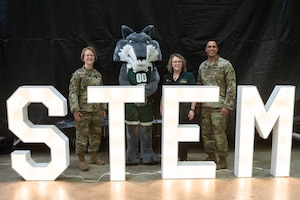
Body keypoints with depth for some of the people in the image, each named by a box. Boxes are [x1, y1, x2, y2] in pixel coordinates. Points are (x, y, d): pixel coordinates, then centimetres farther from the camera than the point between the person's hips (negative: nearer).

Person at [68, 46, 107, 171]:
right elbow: (72, 92, -8)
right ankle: (81, 160, 11)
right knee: (82, 135, -2)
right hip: (83, 110, -5)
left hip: (97, 110, 5)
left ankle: (94, 157, 27)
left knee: (96, 134, 12)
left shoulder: (98, 74, 11)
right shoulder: (78, 74, -4)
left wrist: (103, 108, 14)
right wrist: (75, 109, -15)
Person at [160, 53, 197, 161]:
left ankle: (183, 159, 14)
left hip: (184, 110, -3)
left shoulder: (189, 76, 3)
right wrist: (161, 108, 12)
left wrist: (192, 109, -8)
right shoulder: (166, 77, 14)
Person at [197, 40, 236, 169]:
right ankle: (211, 156, 25)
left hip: (218, 106, -6)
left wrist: (227, 105, -14)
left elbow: (231, 86, -7)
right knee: (206, 132, 11)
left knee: (219, 133, -3)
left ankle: (223, 160, 10)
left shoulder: (225, 65, -3)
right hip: (204, 106, 6)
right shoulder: (202, 66, 14)